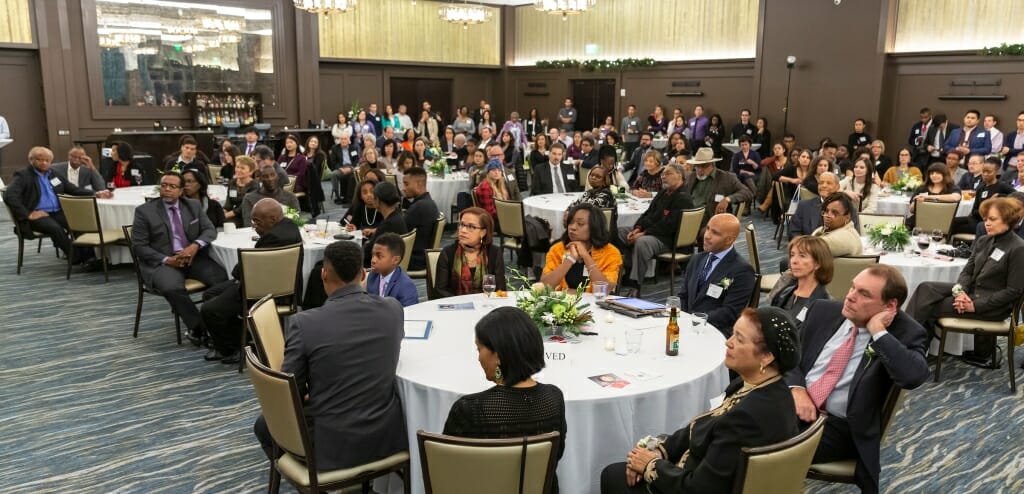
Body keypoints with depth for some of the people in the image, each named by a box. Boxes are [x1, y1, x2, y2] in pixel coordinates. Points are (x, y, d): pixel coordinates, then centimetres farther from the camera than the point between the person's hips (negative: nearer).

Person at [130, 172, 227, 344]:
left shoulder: (194, 205, 11)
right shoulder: (145, 211, 2)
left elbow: (210, 230, 7)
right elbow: (139, 246, -1)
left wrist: (195, 245, -15)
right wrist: (167, 259, -15)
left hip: (193, 257, 3)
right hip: (162, 262, -3)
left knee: (222, 278, -25)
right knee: (173, 288, -35)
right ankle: (199, 328, -18)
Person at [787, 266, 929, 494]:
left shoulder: (904, 333, -6)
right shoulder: (824, 311, 6)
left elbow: (913, 376, -26)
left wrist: (878, 331, -21)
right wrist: (796, 389, -11)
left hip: (841, 426, -4)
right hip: (793, 404, 5)